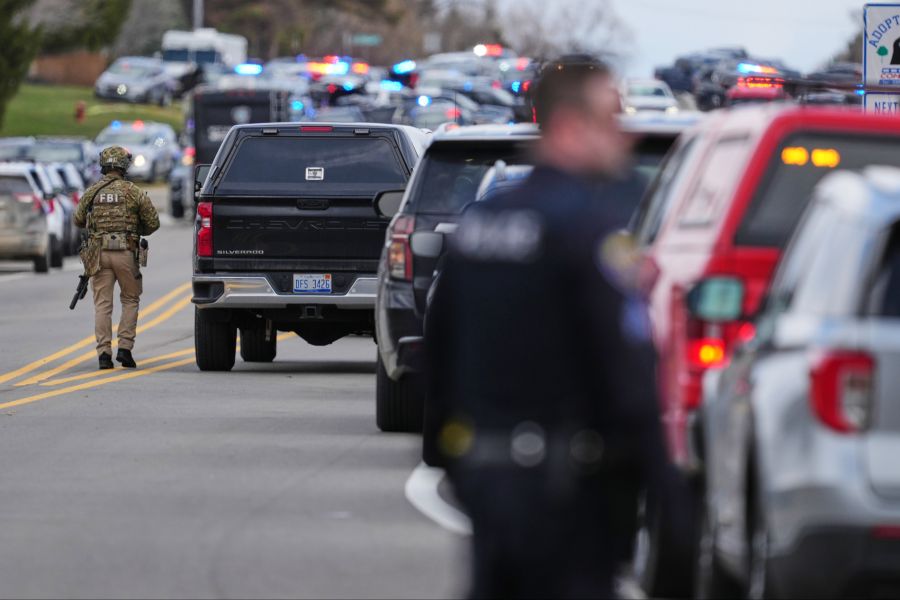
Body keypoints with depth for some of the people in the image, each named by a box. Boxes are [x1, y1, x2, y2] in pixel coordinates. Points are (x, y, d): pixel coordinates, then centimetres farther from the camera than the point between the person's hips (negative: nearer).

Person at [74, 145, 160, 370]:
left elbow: (78, 220, 17)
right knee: (130, 300, 14)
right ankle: (125, 347, 3)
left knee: (102, 304, 5)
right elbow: (153, 222, 1)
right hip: (125, 252, -2)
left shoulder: (91, 192, 4)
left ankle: (104, 353, -3)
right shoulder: (133, 192, -3)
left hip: (98, 253, 2)